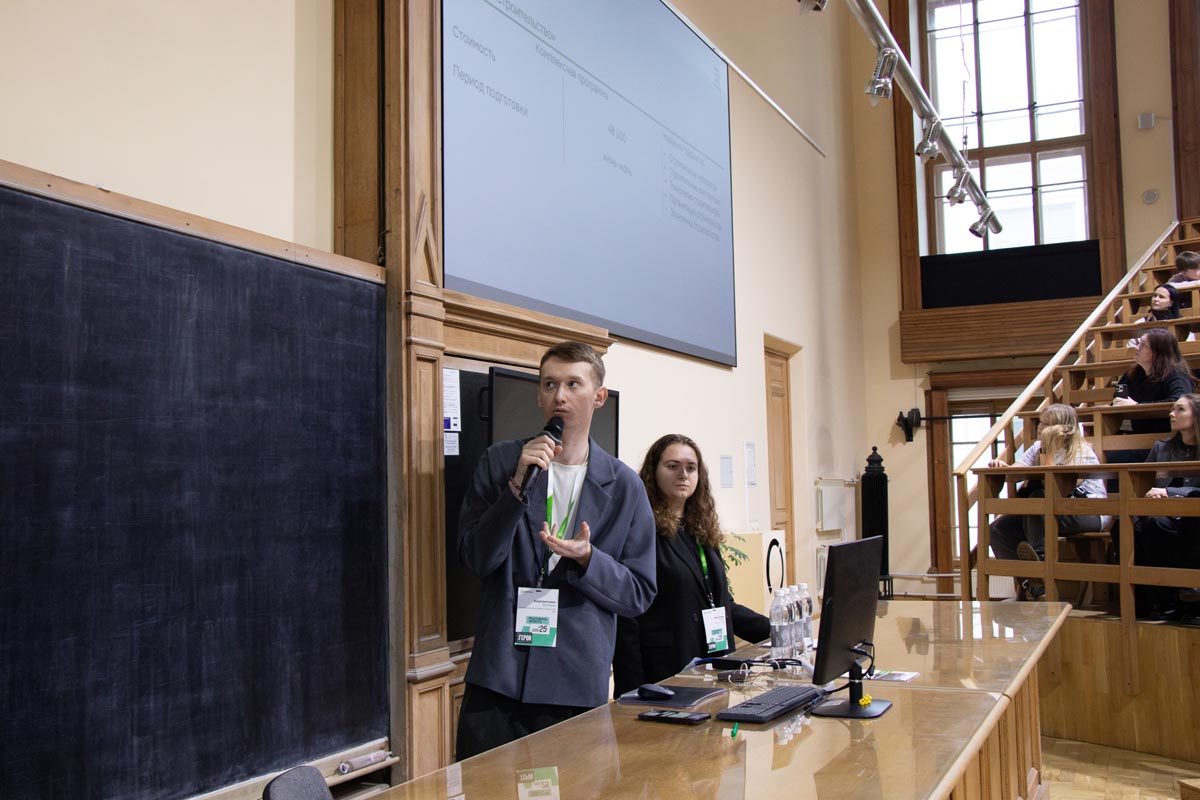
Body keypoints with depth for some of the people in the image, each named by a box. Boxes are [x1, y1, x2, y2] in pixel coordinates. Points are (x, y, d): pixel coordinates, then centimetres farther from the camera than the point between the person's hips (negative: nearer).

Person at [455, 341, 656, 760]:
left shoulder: (623, 486, 2)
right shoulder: (501, 462, 3)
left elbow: (639, 594, 4)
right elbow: (474, 558, -4)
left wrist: (586, 558, -15)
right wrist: (518, 485, -15)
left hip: (579, 686, 0)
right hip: (498, 677, 0)